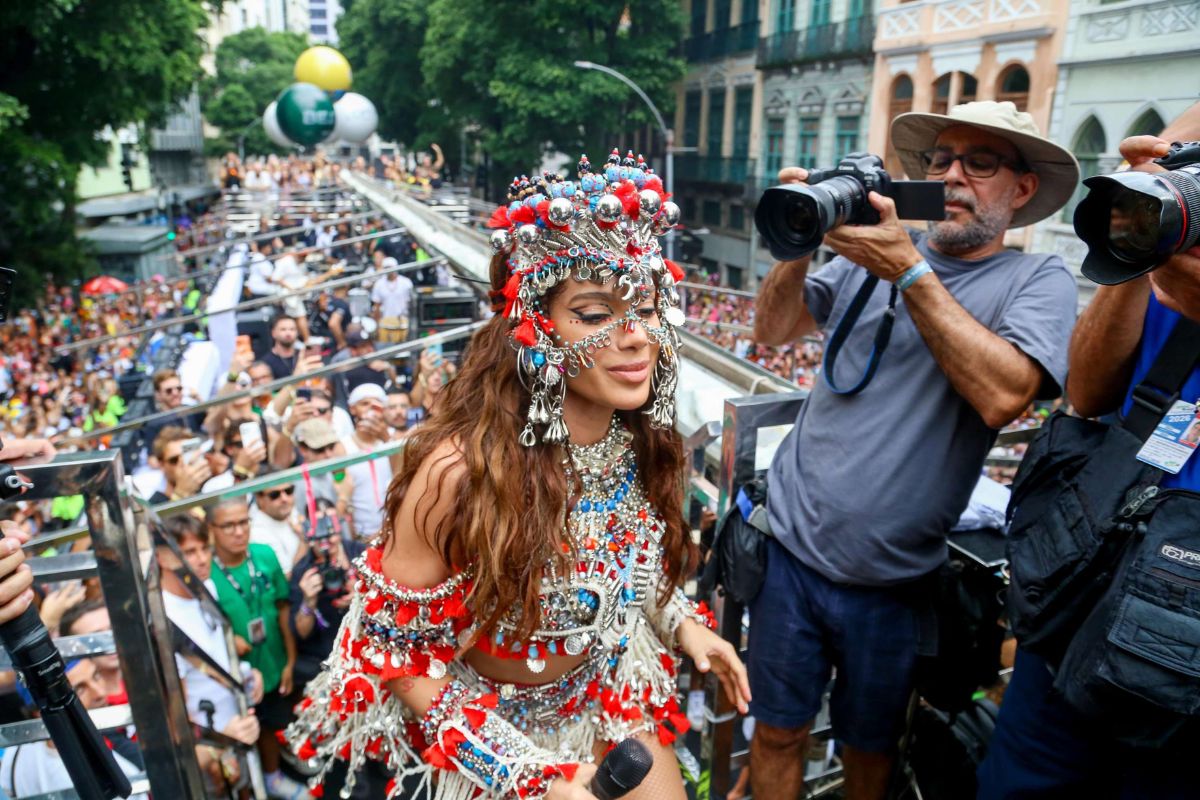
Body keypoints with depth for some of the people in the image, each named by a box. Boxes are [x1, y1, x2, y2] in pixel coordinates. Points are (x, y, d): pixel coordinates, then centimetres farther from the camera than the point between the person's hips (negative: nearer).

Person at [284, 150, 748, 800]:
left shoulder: (646, 442, -16)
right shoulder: (460, 470, -33)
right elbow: (396, 647, -22)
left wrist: (680, 621, -9)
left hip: (617, 701, 5)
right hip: (498, 729, -4)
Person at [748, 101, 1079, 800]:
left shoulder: (1039, 280, -4)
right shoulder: (875, 246, 4)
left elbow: (1004, 395, -22)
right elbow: (772, 331, 2)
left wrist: (908, 269, -21)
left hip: (891, 582, -1)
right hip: (791, 550, 2)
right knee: (778, 733, 15)